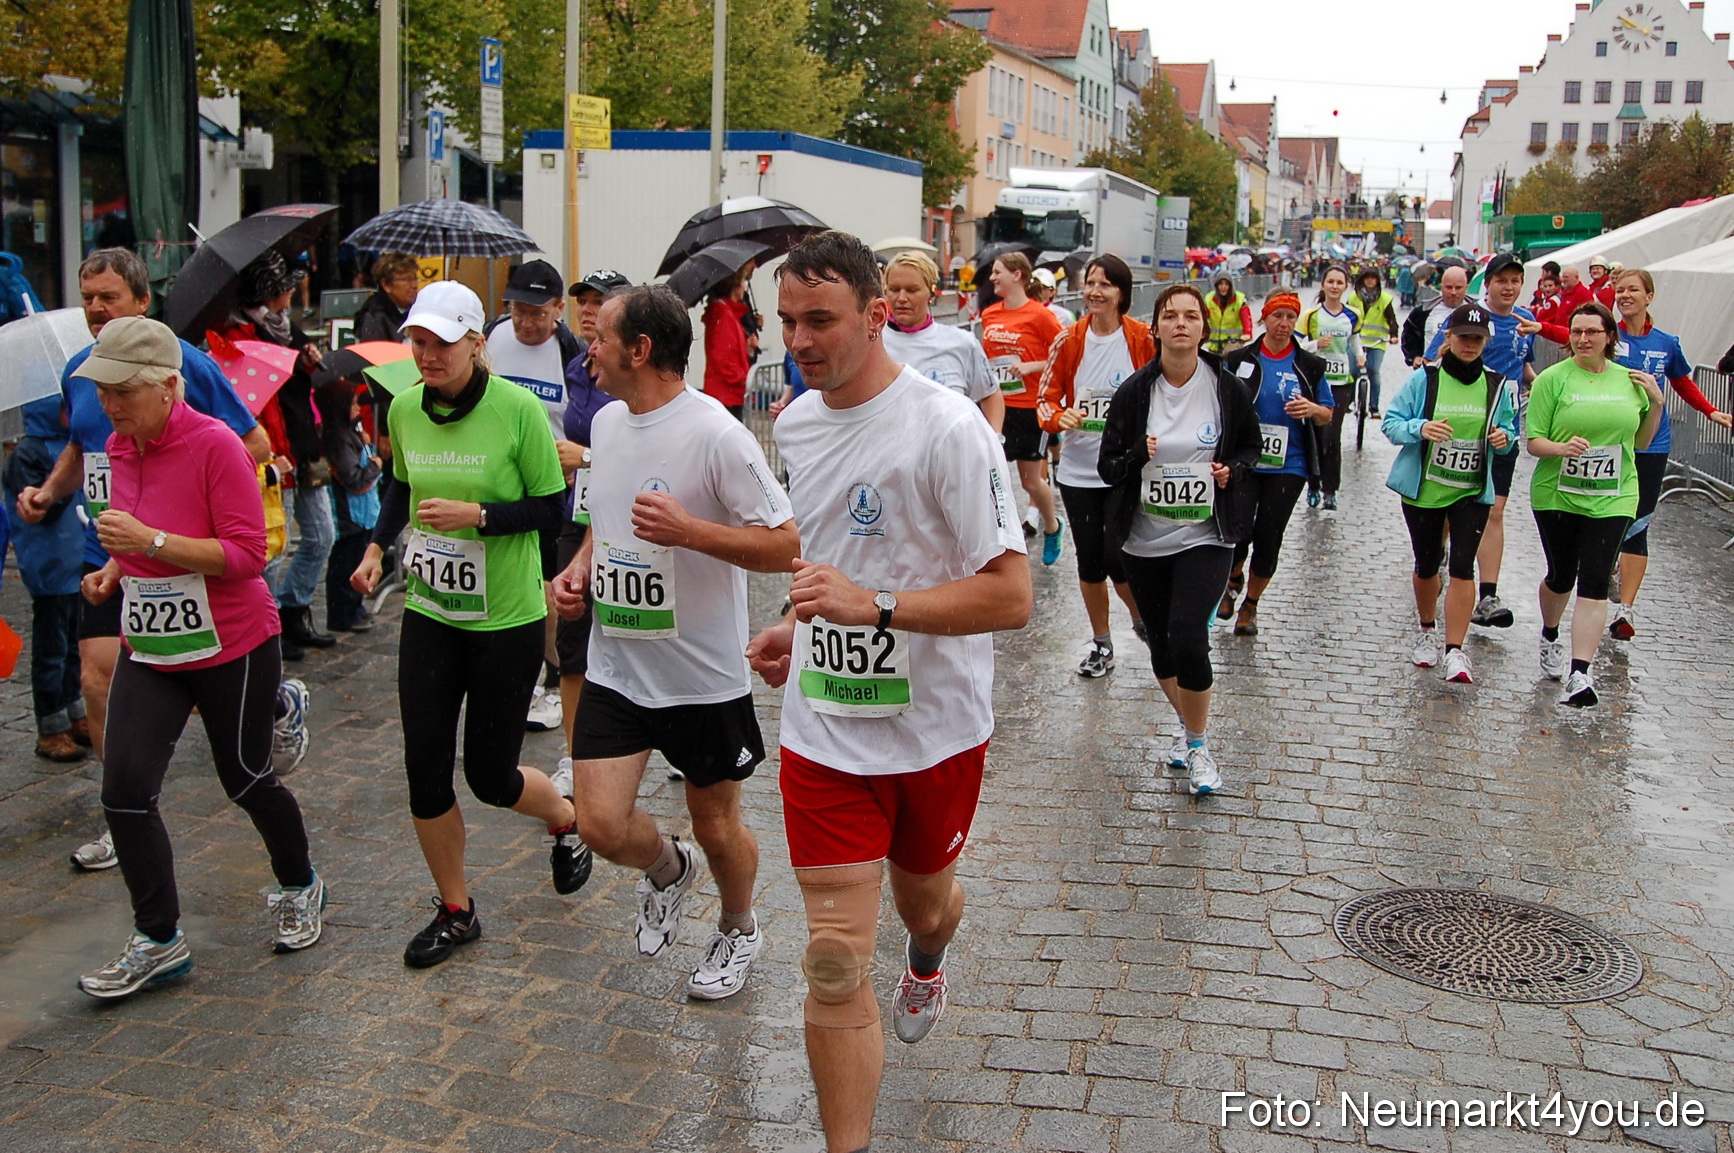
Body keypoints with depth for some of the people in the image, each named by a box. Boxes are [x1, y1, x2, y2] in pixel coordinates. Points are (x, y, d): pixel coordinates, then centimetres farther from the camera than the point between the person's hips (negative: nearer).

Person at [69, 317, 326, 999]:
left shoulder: (214, 444, -18)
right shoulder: (120, 449, 5)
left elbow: (247, 553, -21)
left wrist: (151, 540, -28)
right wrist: (113, 570, 3)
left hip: (233, 648, -6)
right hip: (148, 650, 6)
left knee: (244, 778, 10)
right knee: (124, 788, -4)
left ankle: (299, 888, 38)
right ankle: (159, 942, 11)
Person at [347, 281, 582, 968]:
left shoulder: (518, 409, -14)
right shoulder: (404, 409, 1)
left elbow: (551, 507, -10)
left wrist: (476, 514, -23)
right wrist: (377, 547, 3)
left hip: (507, 621, -4)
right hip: (428, 614, 4)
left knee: (490, 776, 5)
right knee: (426, 772, 3)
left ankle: (565, 822, 40)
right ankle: (455, 912, 24)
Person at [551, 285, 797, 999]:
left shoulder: (717, 435, -18)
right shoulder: (606, 422, 6)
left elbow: (786, 545, -19)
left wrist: (687, 529, -30)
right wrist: (580, 568, 2)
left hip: (705, 676, -5)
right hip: (614, 668, 5)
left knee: (716, 828, 12)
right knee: (601, 825, -4)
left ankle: (738, 931, 42)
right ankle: (668, 871, 30)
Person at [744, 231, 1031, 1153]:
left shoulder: (946, 427, -20)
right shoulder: (794, 422, 3)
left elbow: (1010, 596, -23)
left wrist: (875, 607, -32)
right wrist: (799, 628, 8)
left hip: (935, 730, -3)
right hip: (823, 731, 3)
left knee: (923, 902, 24)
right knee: (835, 961, -2)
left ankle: (927, 961, 61)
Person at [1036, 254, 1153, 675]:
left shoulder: (1144, 339, -4)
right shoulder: (1069, 340, 1)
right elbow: (1046, 400, 4)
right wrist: (1060, 416, -17)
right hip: (1078, 470, 3)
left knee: (1119, 559, -8)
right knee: (1089, 560, 9)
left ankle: (1142, 617, 25)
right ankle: (1100, 643, 28)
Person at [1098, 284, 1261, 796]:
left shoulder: (1229, 389, -3)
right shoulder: (1134, 392, -3)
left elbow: (1252, 445, 13)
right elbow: (1107, 465, 1)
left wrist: (1234, 469, -9)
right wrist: (1138, 456, -20)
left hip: (1206, 538, -2)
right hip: (1145, 542, 2)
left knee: (1187, 639, -17)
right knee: (1161, 643, 13)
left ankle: (1198, 743, 6)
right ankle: (1186, 722, 40)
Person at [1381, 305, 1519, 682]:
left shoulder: (1496, 386, 3)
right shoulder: (1423, 379, -4)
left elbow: (1510, 430, 13)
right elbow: (1392, 423, -5)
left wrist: (1504, 438, -11)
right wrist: (1420, 428, -26)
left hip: (1473, 492, 0)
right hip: (1422, 489, 0)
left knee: (1462, 566, -11)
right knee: (1427, 564, 12)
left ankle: (1455, 651, -8)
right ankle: (1427, 631, 37)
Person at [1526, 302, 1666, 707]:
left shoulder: (1630, 381, 7)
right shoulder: (1553, 379, -4)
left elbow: (1640, 442, 16)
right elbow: (1534, 442, -7)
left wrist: (1656, 403, 3)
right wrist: (1562, 448, -27)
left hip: (1611, 499, 1)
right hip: (1557, 495, -1)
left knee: (1595, 581, -8)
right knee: (1561, 575, 11)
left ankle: (1579, 674, -12)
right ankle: (1550, 639, 41)